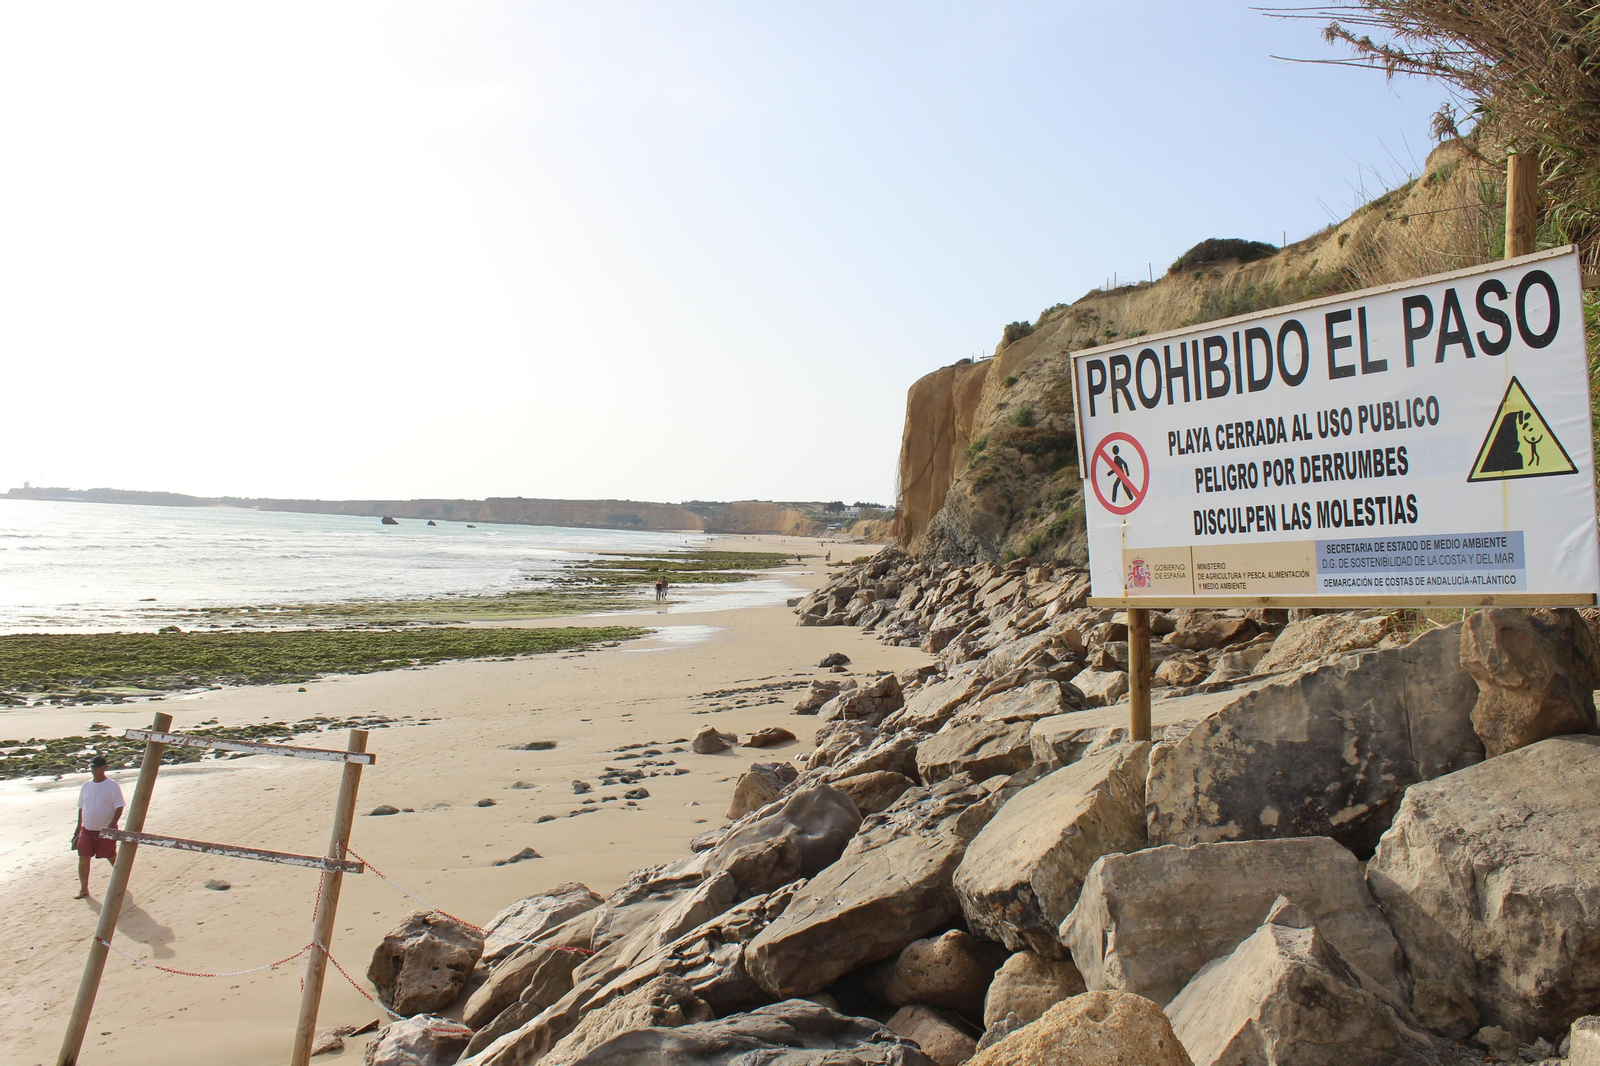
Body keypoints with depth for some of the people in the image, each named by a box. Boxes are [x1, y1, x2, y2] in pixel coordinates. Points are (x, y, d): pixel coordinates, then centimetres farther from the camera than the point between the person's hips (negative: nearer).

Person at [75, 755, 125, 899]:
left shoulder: (112, 786, -9)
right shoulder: (86, 785, 6)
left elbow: (119, 808, -12)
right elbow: (81, 808, 14)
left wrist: (111, 826, -22)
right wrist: (79, 828, 13)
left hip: (106, 831, -4)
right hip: (87, 830, 4)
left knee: (112, 858, 8)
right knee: (83, 859, -1)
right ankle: (83, 889, 10)